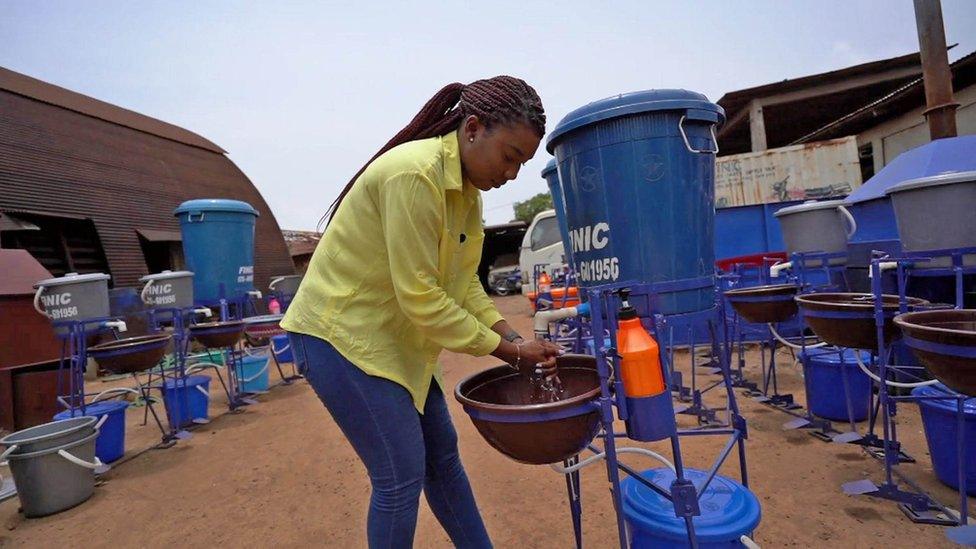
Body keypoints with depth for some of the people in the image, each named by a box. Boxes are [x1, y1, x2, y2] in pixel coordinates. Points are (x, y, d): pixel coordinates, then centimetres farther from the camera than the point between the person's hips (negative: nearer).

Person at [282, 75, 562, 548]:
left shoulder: (466, 185, 3)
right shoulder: (415, 175, -25)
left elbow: (463, 280, 4)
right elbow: (421, 297, -26)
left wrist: (512, 339, -6)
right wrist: (502, 348, -16)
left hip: (391, 336, 9)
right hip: (340, 333, -9)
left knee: (442, 456, 15)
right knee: (400, 475, -3)